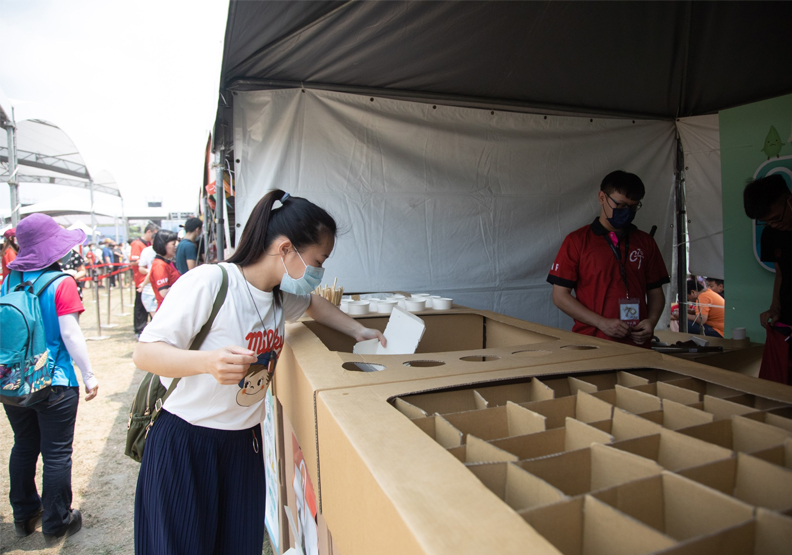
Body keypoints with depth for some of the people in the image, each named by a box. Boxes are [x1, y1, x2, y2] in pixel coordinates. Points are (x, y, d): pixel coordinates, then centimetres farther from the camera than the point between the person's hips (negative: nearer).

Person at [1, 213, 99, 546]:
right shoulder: (62, 283, -16)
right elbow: (70, 334, -17)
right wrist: (89, 375, -8)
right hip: (55, 385, -6)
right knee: (57, 455, 7)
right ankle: (56, 525, 21)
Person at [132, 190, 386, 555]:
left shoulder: (281, 296, 2)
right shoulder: (209, 282, -22)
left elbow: (313, 304, 24)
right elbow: (144, 354, -19)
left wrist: (359, 331, 12)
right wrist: (207, 361, -38)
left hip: (245, 442, 7)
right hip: (184, 442, -6)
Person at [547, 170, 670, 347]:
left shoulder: (645, 242, 12)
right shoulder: (577, 241, -1)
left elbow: (655, 292, 16)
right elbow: (560, 295, -5)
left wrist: (651, 321, -4)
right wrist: (602, 323, -13)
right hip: (591, 343, -3)